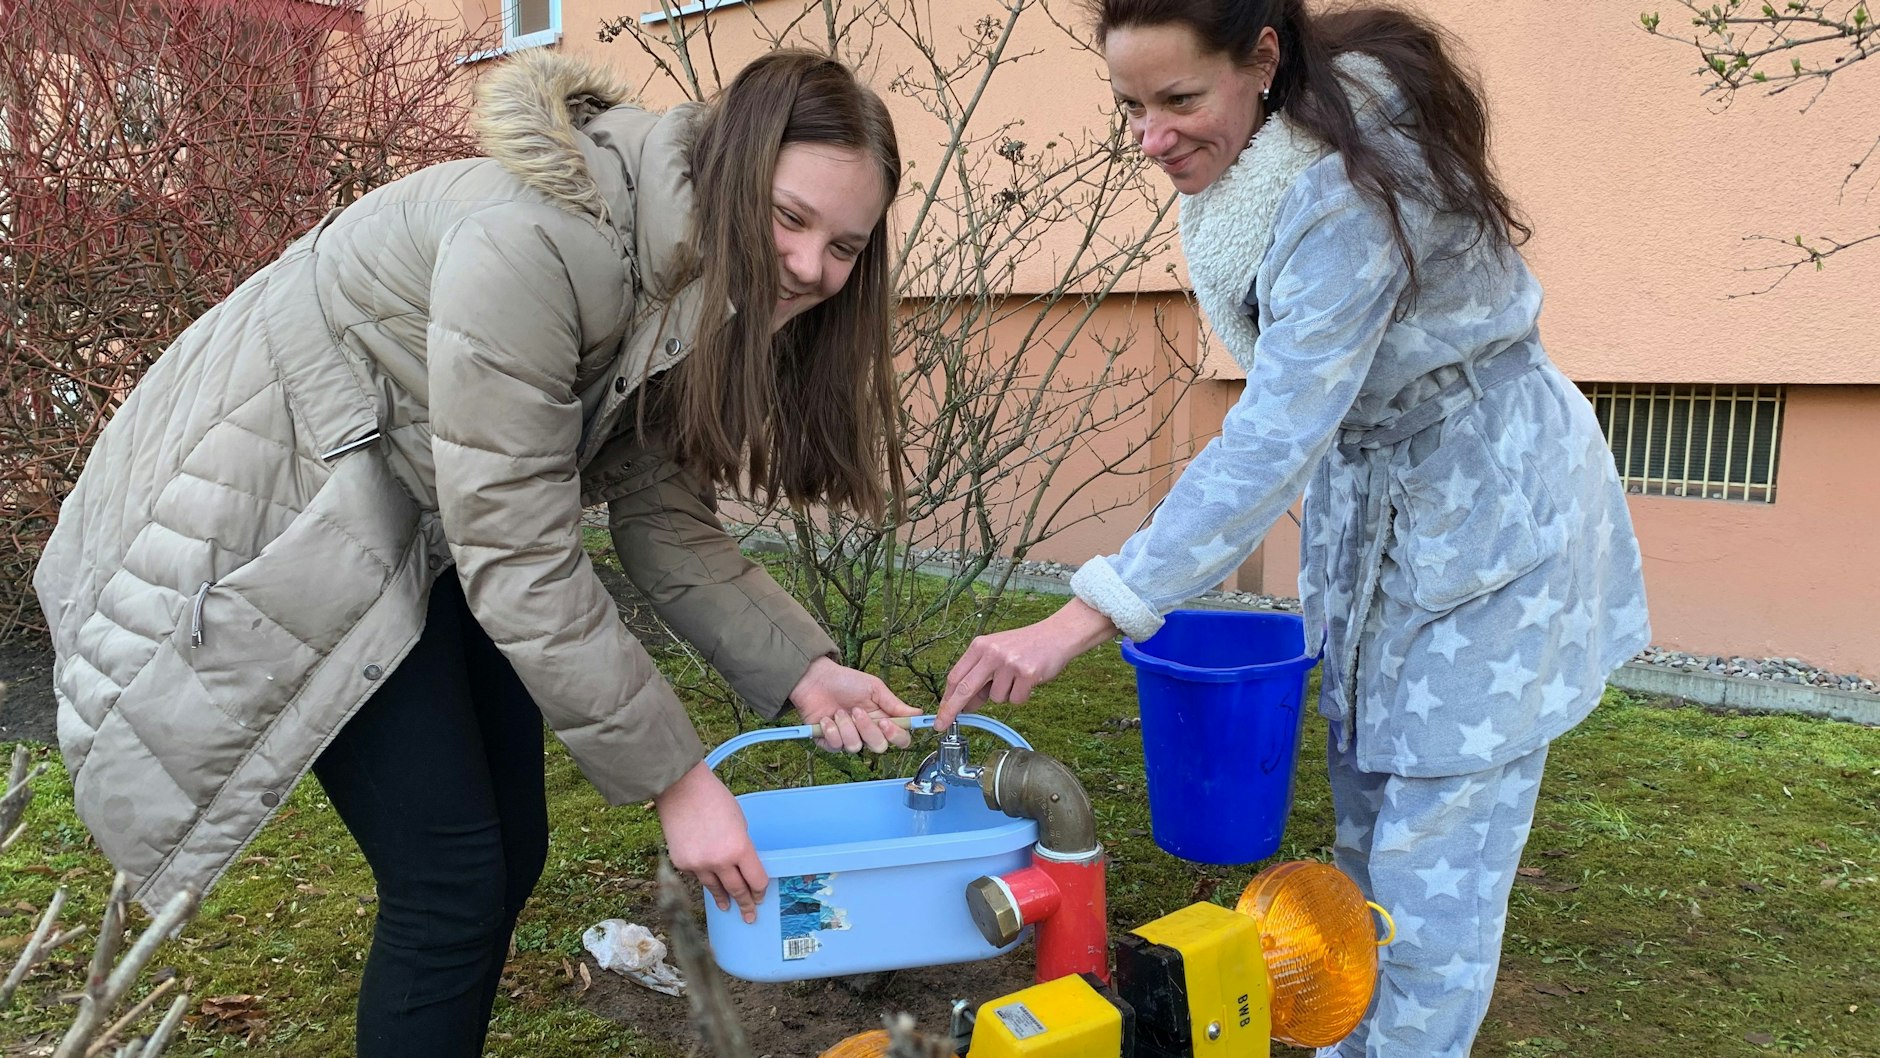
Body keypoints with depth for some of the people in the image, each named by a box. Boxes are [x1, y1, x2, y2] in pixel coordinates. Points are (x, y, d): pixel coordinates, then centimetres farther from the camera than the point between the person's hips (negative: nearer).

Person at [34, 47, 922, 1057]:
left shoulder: (693, 294, -6)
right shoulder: (537, 237, -33)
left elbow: (662, 519, -3)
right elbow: (517, 556, -31)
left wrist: (799, 668, -15)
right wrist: (674, 778, -26)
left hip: (425, 529, 8)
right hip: (280, 508, -8)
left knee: (510, 850, 10)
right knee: (450, 879, -9)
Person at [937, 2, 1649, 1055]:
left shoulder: (1348, 188, -30)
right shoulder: (1247, 167, -4)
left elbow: (1274, 440, -36)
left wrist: (1082, 619, -40)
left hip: (1487, 511, -8)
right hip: (1370, 500, 8)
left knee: (1432, 857, -3)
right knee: (1368, 817, 17)